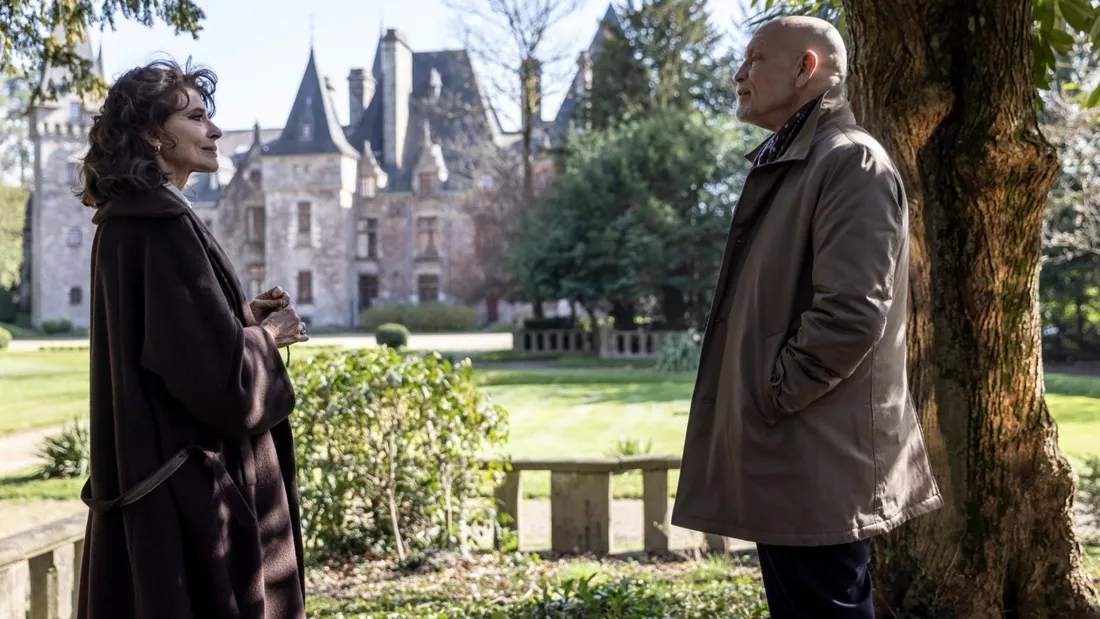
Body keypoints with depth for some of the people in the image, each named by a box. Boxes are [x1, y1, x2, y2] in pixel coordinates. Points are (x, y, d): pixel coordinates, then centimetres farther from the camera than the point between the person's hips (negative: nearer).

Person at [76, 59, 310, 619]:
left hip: (150, 469, 10)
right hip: (192, 482, -10)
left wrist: (245, 314, 9)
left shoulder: (127, 218, 11)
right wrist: (269, 334, -5)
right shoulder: (163, 224, -19)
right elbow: (215, 368, -24)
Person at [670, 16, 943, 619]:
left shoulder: (851, 161, -13)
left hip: (816, 464, -10)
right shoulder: (784, 164, 18)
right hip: (782, 460, 10)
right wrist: (748, 401, 13)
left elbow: (851, 314, -23)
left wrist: (769, 396, -16)